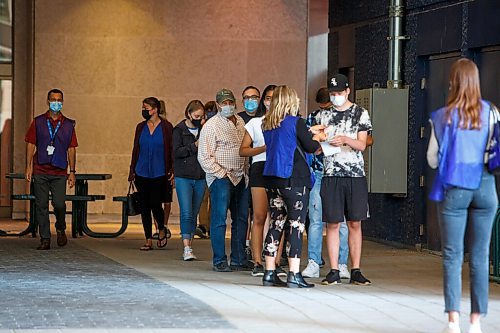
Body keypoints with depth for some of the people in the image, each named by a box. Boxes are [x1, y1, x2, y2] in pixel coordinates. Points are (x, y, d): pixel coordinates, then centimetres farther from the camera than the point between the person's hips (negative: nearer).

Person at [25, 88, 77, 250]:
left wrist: (72, 172, 5)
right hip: (40, 171, 0)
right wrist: (29, 167, -1)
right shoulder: (38, 122, 8)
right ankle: (45, 239, 7)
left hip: (59, 172, 0)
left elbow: (71, 149, 10)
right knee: (41, 205, 0)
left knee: (59, 204, -11)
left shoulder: (68, 124, 9)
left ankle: (61, 229, 18)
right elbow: (31, 144, 7)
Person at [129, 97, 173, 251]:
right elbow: (136, 150, 12)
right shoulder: (141, 127, 9)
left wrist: (171, 170, -6)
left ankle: (162, 230, 20)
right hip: (142, 173, 4)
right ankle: (148, 240, 11)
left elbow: (171, 150, -1)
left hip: (159, 173, -4)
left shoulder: (166, 127, -2)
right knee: (144, 206, 4)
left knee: (155, 204, -9)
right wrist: (132, 170, 8)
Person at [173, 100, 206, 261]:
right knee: (186, 213, -11)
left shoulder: (204, 129, 8)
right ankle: (187, 248, -14)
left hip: (200, 178, 4)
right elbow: (176, 152, -9)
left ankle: (189, 247, 15)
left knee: (194, 213, 8)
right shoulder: (179, 130, 0)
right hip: (184, 177, -3)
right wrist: (194, 146, -17)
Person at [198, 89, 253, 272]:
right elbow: (204, 157, -9)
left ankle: (239, 259, 16)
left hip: (240, 178, 7)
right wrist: (221, 174, -12)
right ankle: (219, 261, 0)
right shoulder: (211, 125, -6)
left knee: (241, 219, 8)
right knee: (219, 219, -6)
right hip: (221, 178, -7)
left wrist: (246, 171, 12)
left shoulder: (240, 122, 14)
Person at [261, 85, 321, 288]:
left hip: (272, 179, 6)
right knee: (296, 226, -4)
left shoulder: (267, 125, 9)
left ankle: (269, 273, 11)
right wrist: (319, 142, 18)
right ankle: (294, 275, -7)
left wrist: (308, 134, 22)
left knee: (276, 224, 11)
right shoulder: (295, 122, -9)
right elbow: (311, 147, -4)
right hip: (295, 180, -6)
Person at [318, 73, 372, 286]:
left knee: (354, 223, 1)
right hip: (331, 174, 1)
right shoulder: (324, 115, 12)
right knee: (332, 223, -2)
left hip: (355, 174, -1)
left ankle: (356, 271, 5)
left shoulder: (360, 113, 6)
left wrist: (345, 139, -18)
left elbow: (362, 145, 0)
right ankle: (334, 271, 2)